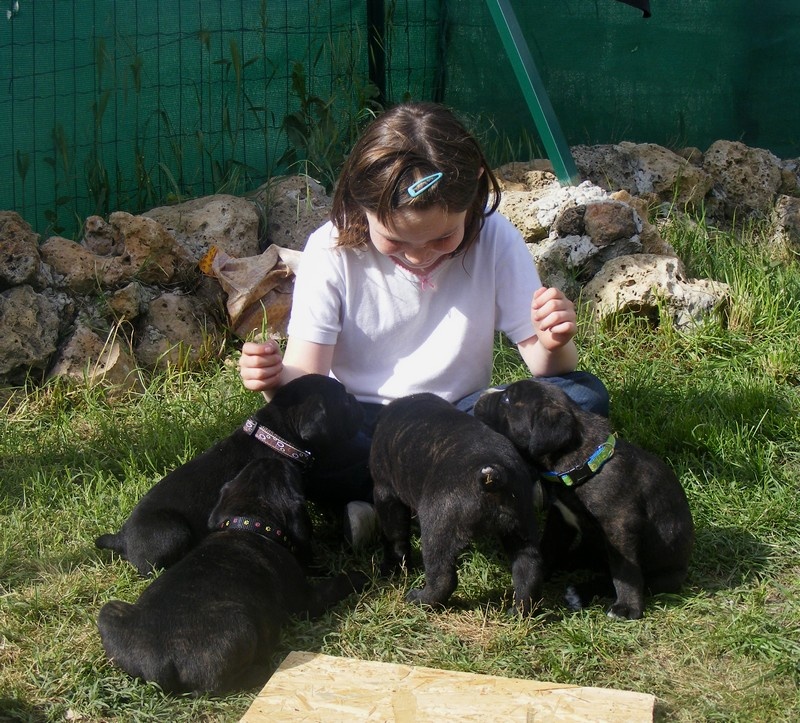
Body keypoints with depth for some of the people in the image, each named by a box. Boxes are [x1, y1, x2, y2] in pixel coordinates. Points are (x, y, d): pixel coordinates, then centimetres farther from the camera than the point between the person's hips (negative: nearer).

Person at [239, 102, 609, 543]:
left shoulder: (495, 241, -9)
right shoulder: (332, 251, -11)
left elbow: (541, 364, -9)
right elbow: (305, 381, -14)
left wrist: (553, 346, -32)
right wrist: (276, 378, -38)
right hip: (360, 427, -2)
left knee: (584, 397, -24)